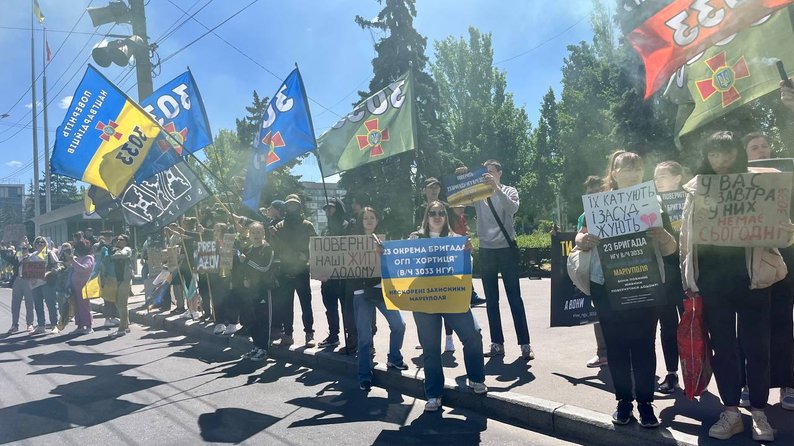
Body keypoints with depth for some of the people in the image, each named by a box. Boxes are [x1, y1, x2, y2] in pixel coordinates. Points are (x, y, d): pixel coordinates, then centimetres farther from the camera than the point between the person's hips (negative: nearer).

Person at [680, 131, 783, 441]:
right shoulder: (696, 190, 8)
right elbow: (686, 236, 8)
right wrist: (687, 277, 4)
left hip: (749, 275, -1)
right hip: (712, 278, 1)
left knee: (756, 346, 2)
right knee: (721, 346, 6)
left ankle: (758, 413, 14)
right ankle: (731, 412, 16)